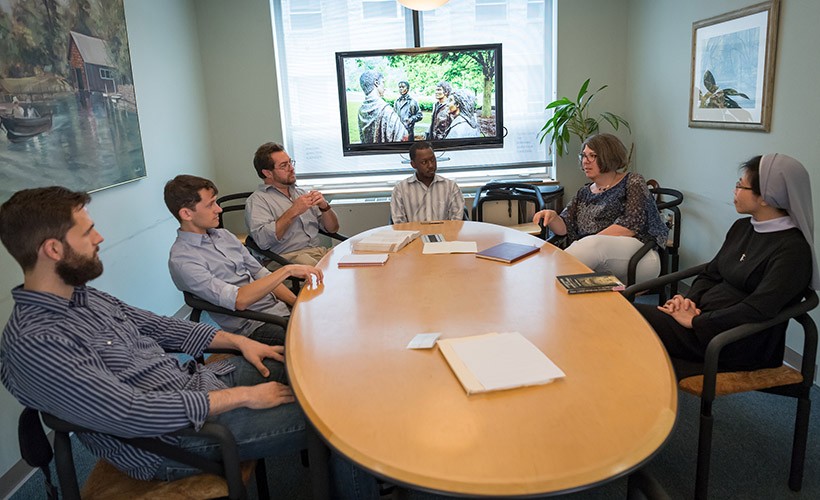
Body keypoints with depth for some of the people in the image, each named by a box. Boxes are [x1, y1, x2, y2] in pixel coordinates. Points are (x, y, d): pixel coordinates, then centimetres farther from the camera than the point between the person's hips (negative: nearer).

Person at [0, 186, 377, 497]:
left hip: (194, 379, 9)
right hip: (175, 436, -9)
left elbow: (155, 326, 14)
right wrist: (243, 396, -23)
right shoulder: (33, 343, -24)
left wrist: (238, 341, 5)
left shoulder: (84, 296, 4)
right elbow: (132, 414, -28)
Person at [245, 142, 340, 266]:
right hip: (289, 257, -6)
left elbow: (333, 228, 21)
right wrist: (293, 212, -13)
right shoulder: (257, 200, 3)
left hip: (320, 251, 7)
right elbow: (262, 241, -15)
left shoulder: (301, 193, 22)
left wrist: (325, 207, 0)